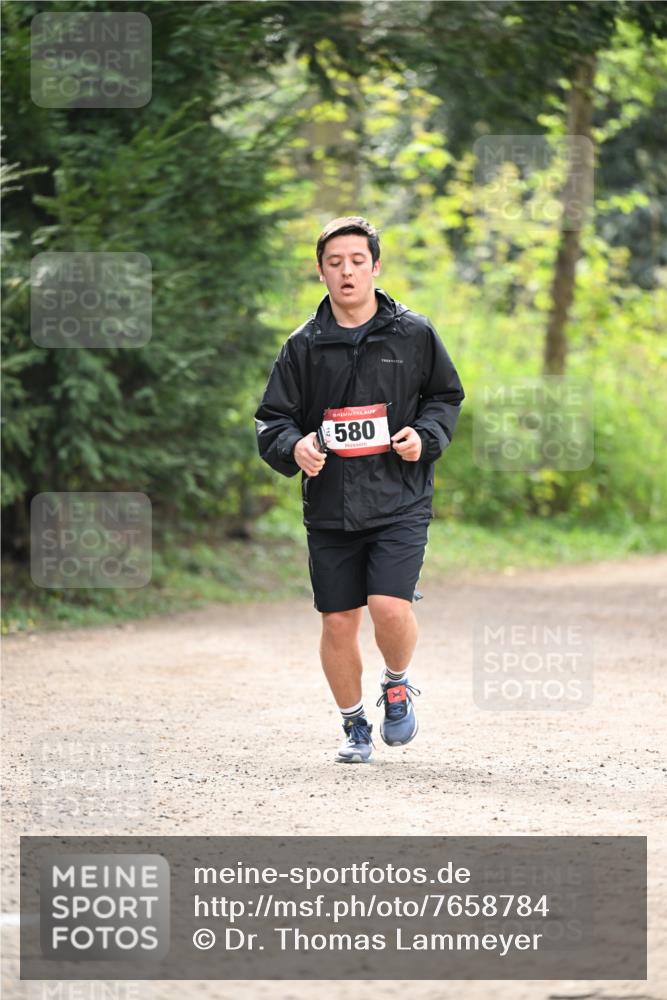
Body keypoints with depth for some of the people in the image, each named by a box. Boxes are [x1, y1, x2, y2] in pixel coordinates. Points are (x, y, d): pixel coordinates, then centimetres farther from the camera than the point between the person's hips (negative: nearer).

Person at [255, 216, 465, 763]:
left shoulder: (414, 333, 1)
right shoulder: (305, 345, 3)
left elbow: (446, 395, 14)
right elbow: (272, 419, 7)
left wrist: (425, 435, -5)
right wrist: (293, 446, -14)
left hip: (400, 501, -2)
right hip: (330, 507, 2)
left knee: (390, 606, -18)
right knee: (338, 622, 4)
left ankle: (398, 684, 14)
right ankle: (354, 723, 25)